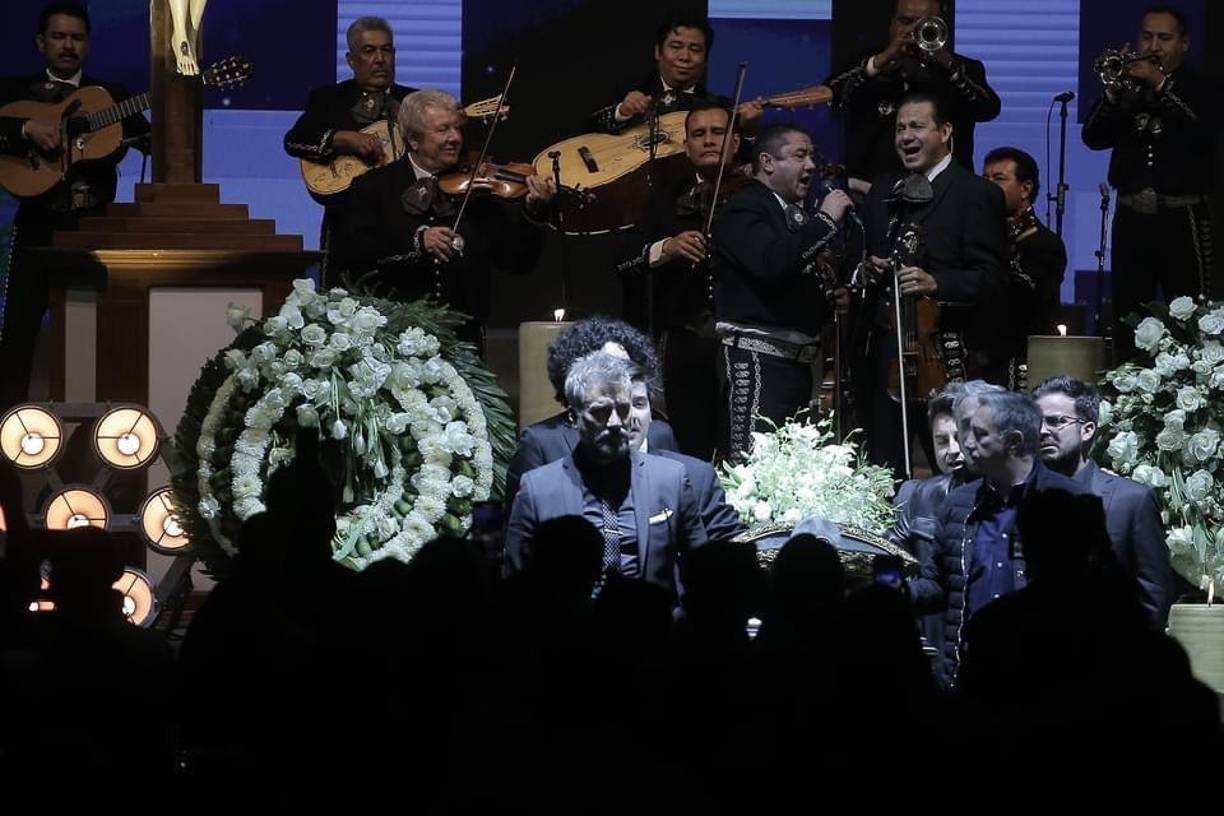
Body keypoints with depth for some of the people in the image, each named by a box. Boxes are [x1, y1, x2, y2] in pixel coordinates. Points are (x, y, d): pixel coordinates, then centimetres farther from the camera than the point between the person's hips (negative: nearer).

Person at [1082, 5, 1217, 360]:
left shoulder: (1200, 90, 7)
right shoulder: (1128, 89, 16)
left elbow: (1205, 128, -15)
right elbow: (1093, 137, 4)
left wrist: (1160, 84, -18)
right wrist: (1113, 93, -11)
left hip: (1181, 220, -4)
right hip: (1131, 217, 4)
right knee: (1127, 316, 3)